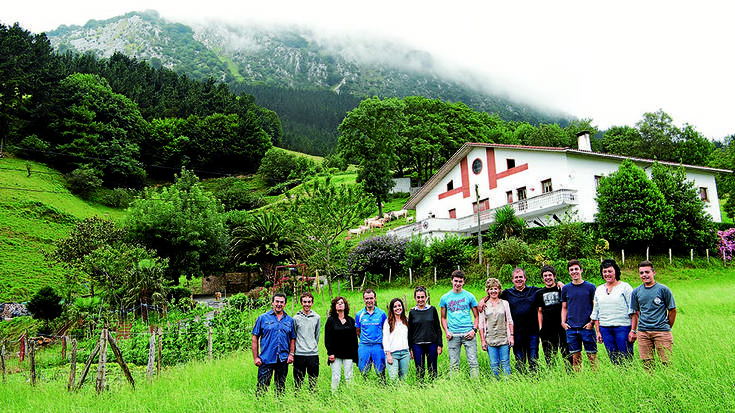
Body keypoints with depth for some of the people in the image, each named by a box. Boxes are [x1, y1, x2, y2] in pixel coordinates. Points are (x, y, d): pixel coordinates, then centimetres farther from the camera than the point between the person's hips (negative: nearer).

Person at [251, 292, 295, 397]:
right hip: (266, 359, -3)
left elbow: (292, 338, 16)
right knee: (262, 387, -4)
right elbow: (255, 338, 2)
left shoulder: (289, 320, 10)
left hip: (283, 360, 3)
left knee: (281, 387, 11)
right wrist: (256, 357, -4)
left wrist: (291, 354, 2)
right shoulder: (263, 318, 1)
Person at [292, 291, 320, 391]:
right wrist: (292, 352, 6)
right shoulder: (296, 318, 0)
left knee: (313, 381, 8)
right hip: (299, 354, -2)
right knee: (298, 381, 4)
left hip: (314, 354, 2)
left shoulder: (317, 317, 7)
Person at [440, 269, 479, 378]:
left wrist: (474, 330, -5)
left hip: (468, 334, -1)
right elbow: (443, 318, 16)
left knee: (473, 362, -3)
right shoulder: (445, 298, 9)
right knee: (453, 364, 5)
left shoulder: (469, 296, 6)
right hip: (453, 335, 1)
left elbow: (476, 316, 10)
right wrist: (446, 331, 1)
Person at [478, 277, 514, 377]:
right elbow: (481, 324, 5)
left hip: (504, 338, 0)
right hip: (490, 340, 0)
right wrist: (482, 340, 0)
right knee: (494, 364, 2)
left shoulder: (504, 303, 8)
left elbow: (510, 321, 9)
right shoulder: (484, 305, 4)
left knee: (505, 364, 1)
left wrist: (511, 336, -1)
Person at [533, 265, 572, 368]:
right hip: (547, 329, 2)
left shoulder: (561, 289, 5)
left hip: (562, 328, -2)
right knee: (550, 357, 6)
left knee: (567, 355, -1)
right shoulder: (540, 293, 12)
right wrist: (540, 328, 7)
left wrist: (562, 289, -12)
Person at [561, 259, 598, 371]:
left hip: (587, 328, -2)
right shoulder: (566, 288, 9)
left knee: (592, 356, -1)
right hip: (571, 329, 2)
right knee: (575, 357, 6)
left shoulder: (590, 287, 2)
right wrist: (563, 322, 3)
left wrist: (592, 322, -8)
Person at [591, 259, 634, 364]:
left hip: (623, 327, -4)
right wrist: (598, 331, 12)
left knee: (626, 359, -5)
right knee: (613, 359, 5)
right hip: (605, 328, 4)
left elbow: (633, 310, -3)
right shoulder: (599, 289, 15)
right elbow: (595, 313, 18)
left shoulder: (625, 287, 1)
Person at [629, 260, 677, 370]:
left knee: (666, 363, -4)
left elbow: (673, 310, 5)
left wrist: (667, 328, 7)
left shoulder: (663, 289, -1)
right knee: (647, 364, 5)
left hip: (662, 331, -3)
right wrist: (633, 330, 9)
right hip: (642, 332, 3)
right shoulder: (636, 292, 9)